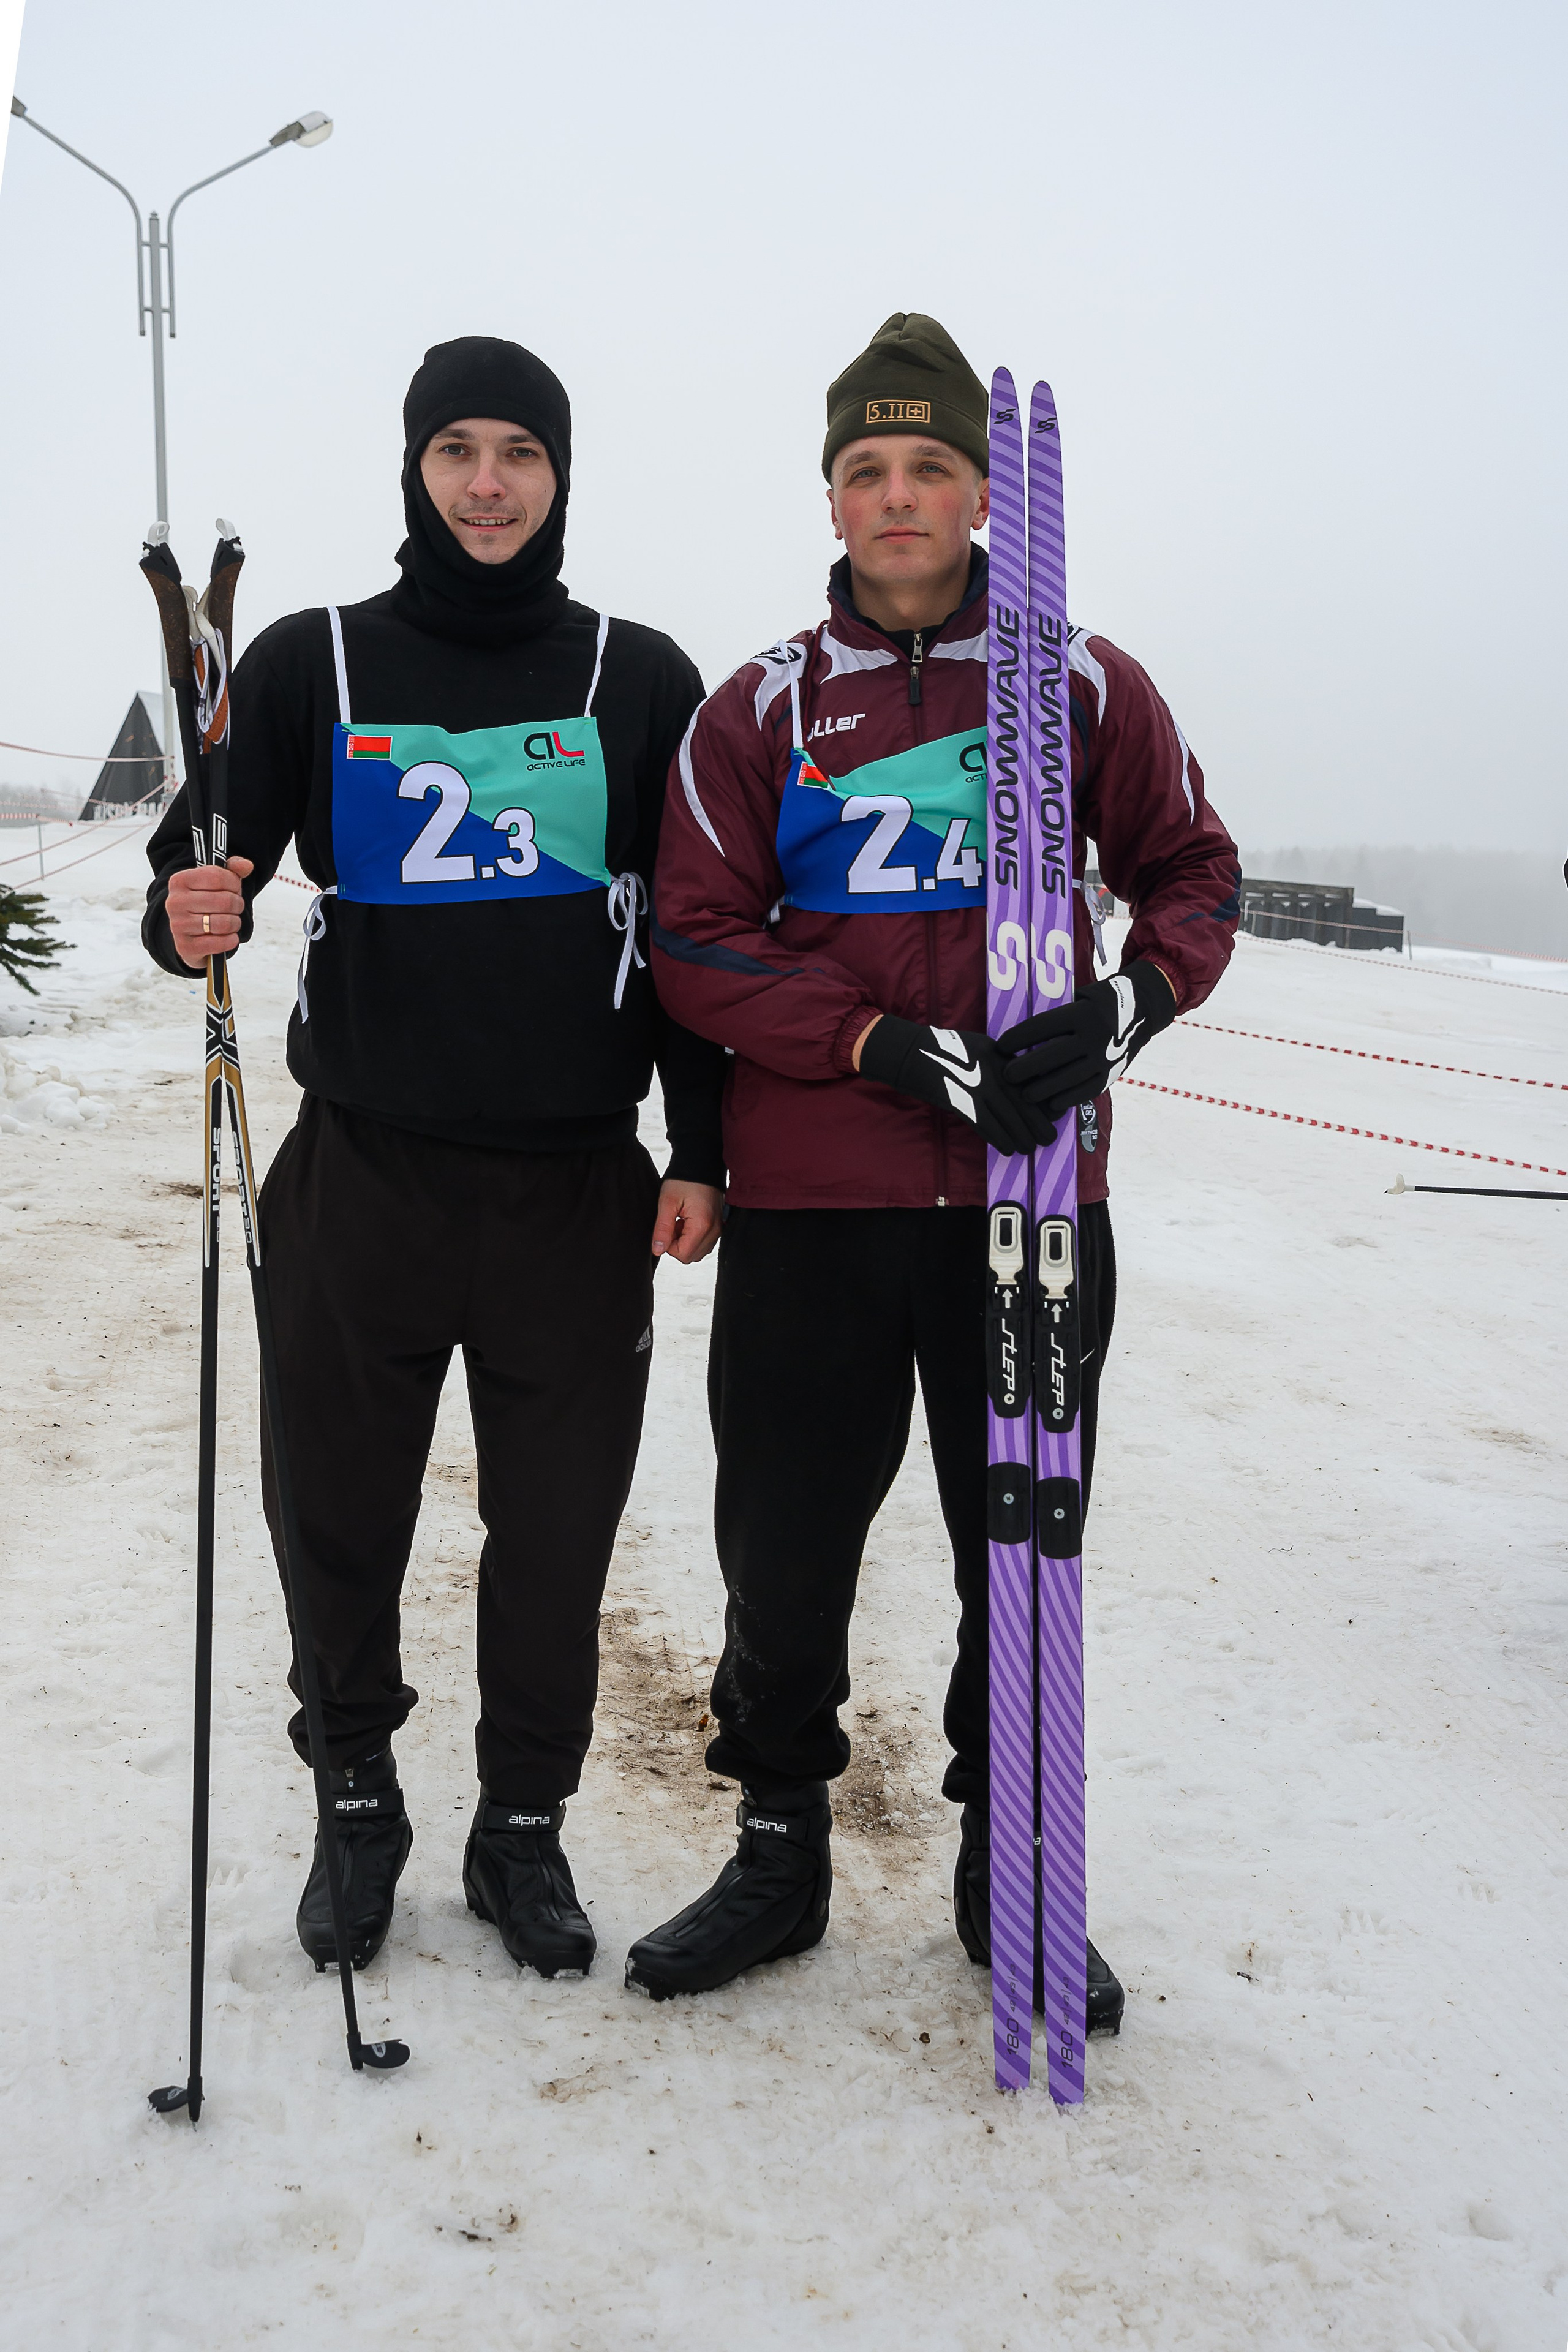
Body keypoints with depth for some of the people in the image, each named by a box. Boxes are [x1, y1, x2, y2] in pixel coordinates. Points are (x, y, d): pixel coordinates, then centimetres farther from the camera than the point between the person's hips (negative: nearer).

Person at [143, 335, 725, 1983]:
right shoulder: (313, 665, 5)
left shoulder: (641, 679, 6)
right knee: (341, 1519, 8)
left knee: (557, 1534, 7)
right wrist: (190, 915, -19)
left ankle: (524, 1827, 26)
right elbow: (204, 862, 6)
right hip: (364, 1178, 0)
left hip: (579, 1190, 0)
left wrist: (701, 1152, 2)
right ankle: (359, 1801, 31)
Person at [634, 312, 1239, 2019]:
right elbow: (699, 944, -2)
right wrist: (900, 1050, -15)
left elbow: (1191, 871, 10)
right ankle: (779, 1849, 30)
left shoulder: (1084, 684, 4)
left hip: (1033, 1197, 0)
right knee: (784, 1553, 8)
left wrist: (1122, 1011, -12)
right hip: (812, 1198, 0)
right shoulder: (762, 711, 5)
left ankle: (1008, 1869, 30)